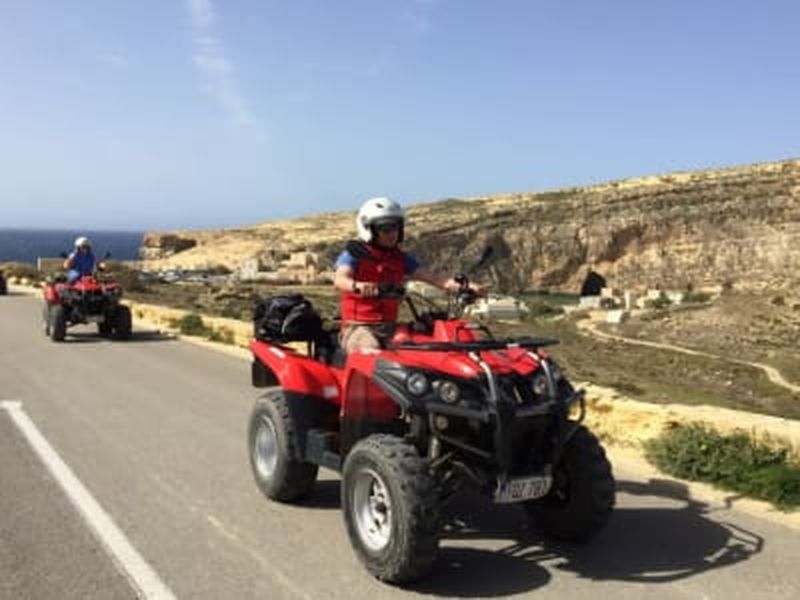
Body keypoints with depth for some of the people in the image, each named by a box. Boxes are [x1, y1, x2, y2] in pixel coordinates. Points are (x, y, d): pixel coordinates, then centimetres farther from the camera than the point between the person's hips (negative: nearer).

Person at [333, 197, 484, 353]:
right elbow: (340, 279, -21)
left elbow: (430, 276, 2)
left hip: (389, 328, 5)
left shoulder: (402, 259, 13)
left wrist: (465, 286, -16)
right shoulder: (353, 255, -1)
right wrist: (357, 285, -46)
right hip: (358, 328, -5)